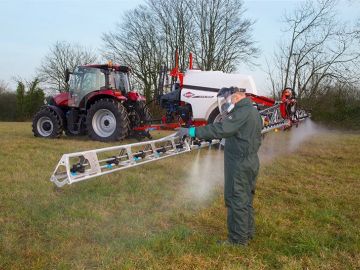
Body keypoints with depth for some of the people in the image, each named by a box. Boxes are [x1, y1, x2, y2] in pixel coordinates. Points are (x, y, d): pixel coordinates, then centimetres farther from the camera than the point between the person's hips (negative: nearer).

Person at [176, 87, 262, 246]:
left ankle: (238, 239, 8)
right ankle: (248, 232, 31)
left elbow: (221, 129, -29)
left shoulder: (243, 112, -19)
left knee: (236, 200, -1)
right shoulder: (254, 111, 14)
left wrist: (193, 131, -29)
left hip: (239, 164, -10)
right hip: (250, 161, 10)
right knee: (246, 198, 19)